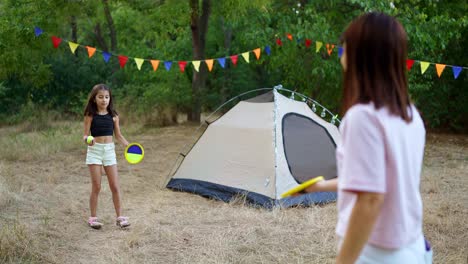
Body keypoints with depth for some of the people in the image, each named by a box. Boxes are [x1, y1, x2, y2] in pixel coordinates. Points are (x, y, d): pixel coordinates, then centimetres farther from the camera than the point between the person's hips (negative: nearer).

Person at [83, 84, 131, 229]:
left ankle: (119, 217, 12)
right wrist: (87, 140, -28)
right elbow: (86, 135, -5)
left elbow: (118, 135, 9)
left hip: (110, 150, 2)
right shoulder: (90, 115, -4)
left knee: (115, 186, 2)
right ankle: (93, 218, 12)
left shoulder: (113, 115, 2)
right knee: (96, 186, -1)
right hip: (95, 150, -2)